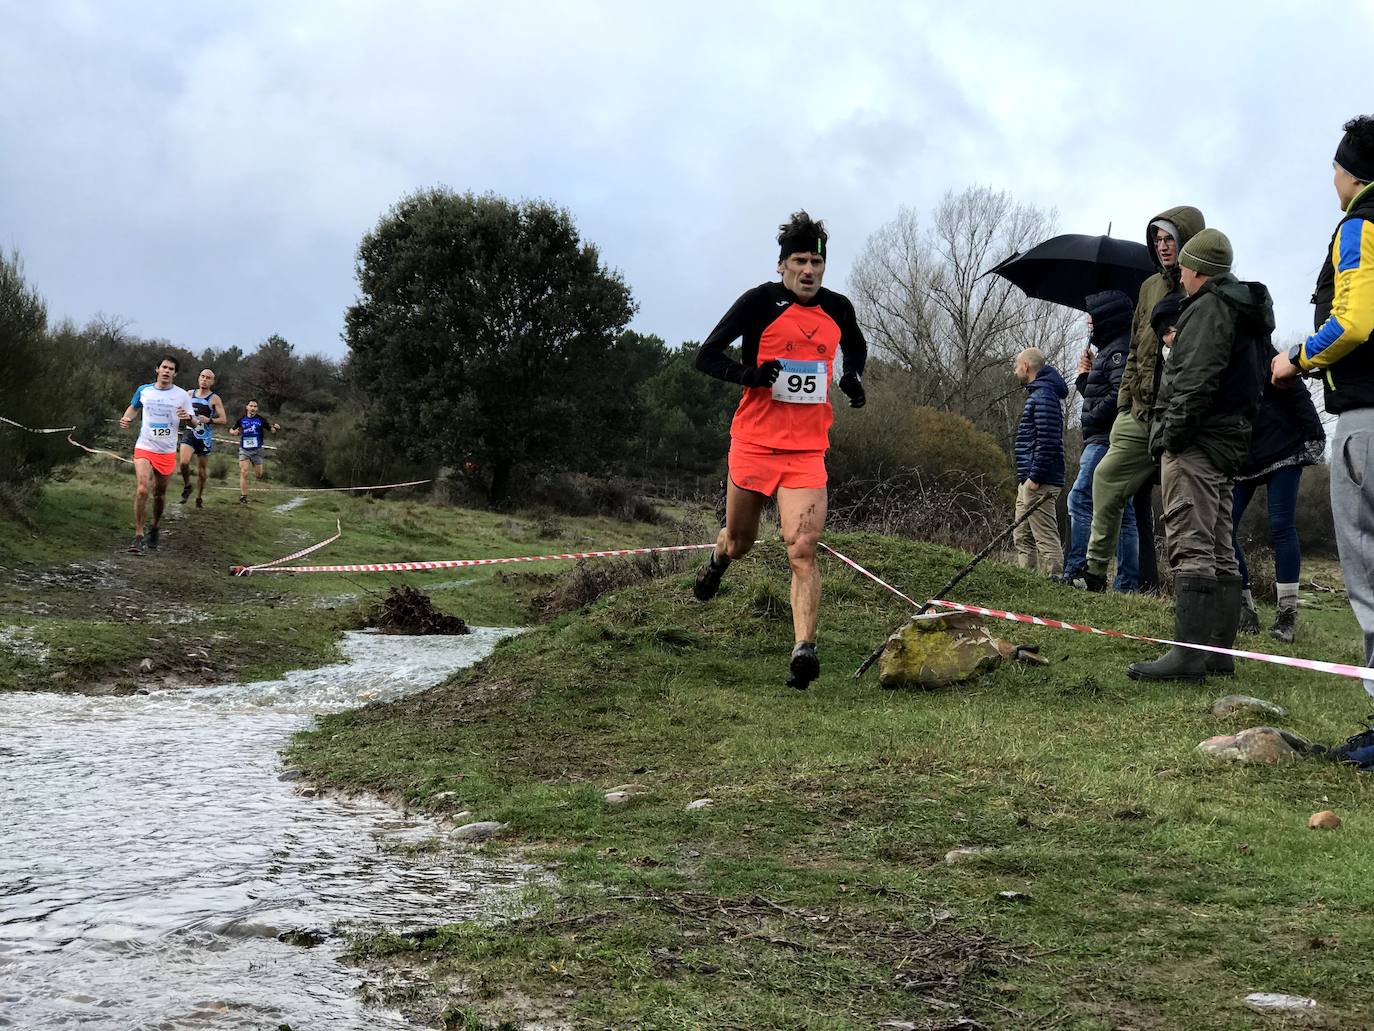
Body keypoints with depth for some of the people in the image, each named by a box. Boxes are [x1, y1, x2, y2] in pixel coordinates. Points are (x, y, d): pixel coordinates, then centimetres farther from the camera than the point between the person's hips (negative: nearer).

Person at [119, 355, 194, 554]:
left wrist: (187, 417, -22)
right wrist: (126, 419, 1)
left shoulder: (182, 395, -1)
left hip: (167, 451, 1)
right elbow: (134, 407, 21)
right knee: (142, 489, -18)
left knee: (160, 493, 12)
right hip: (144, 448, -1)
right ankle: (138, 536, -14)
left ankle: (154, 528, 37)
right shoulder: (143, 390, 2)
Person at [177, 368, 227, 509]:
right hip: (189, 433, 1)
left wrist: (209, 420, -21)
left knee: (201, 471, 7)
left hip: (205, 437, -1)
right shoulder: (190, 394, 6)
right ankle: (187, 486, 3)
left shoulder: (214, 399, -3)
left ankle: (199, 498, 23)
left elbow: (224, 420, -6)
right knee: (184, 462, -23)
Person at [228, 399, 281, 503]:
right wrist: (234, 432, -9)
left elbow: (272, 429, -3)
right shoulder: (242, 419, 2)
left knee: (259, 474, 4)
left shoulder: (261, 420, -3)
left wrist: (276, 428, -26)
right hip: (244, 450, 0)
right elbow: (231, 430, 14)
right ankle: (243, 496, -9)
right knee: (243, 473, -12)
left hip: (257, 450, 0)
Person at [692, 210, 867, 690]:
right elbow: (706, 355, -5)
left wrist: (852, 378, 9)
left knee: (802, 552, -14)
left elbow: (855, 347, 30)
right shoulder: (760, 301, -6)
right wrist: (748, 373, -23)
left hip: (808, 452, 1)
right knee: (739, 542, 15)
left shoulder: (838, 309, 7)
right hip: (753, 444, -1)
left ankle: (803, 651, -19)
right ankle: (717, 562, 53)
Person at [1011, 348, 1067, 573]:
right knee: (1022, 538, 14)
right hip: (1028, 481, 11)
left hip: (1040, 482, -11)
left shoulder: (1044, 396, -14)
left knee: (1046, 538, -11)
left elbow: (1048, 442, -22)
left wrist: (1034, 478, -22)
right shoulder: (1037, 394, 19)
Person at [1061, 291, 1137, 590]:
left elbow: (1119, 393, -22)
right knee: (1122, 513, 7)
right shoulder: (1109, 350, 23)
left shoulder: (1120, 349, -9)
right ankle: (1126, 583, 8)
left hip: (1107, 440, -11)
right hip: (1107, 440, 11)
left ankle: (1077, 569, -21)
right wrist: (1084, 376, 11)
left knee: (1080, 500, -15)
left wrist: (1090, 419, -15)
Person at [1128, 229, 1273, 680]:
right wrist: (1179, 347, 28)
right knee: (1220, 552, 10)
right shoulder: (1248, 312, 22)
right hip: (1230, 442, 11)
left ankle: (1189, 653, -22)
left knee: (1190, 548, -16)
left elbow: (1196, 381, -20)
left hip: (1196, 441, -11)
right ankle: (1220, 651, 12)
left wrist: (1172, 434, -19)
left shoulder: (1208, 308, -10)